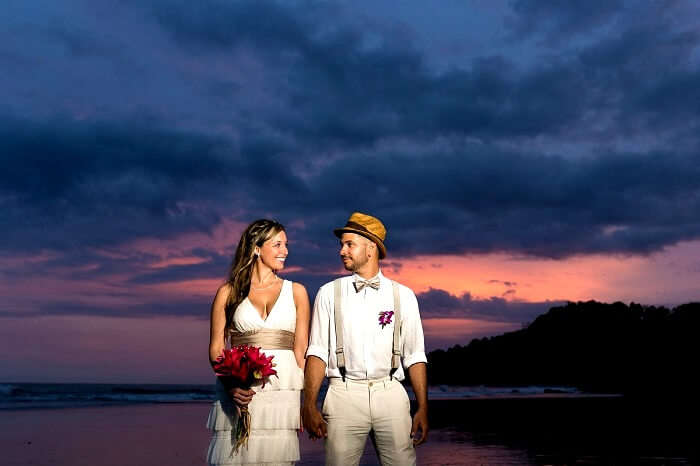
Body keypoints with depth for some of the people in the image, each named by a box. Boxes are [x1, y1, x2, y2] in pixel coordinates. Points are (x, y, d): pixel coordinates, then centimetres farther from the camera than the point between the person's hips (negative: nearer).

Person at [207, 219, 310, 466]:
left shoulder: (296, 292, 10)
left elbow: (301, 349, 9)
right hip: (239, 391, -1)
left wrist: (305, 399, 0)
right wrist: (230, 385, -13)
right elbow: (216, 349, 4)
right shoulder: (228, 292, 7)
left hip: (282, 391, 1)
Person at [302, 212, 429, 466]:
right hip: (344, 394, 0)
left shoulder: (403, 295, 9)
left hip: (390, 394, 1)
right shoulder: (329, 293, 8)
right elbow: (317, 352, 2)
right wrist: (309, 405, -8)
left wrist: (423, 408, 2)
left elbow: (415, 356, 8)